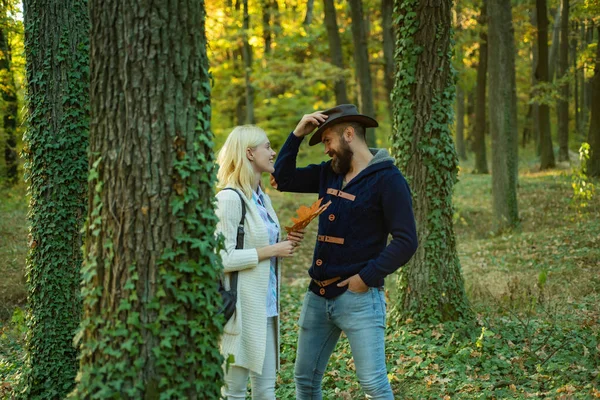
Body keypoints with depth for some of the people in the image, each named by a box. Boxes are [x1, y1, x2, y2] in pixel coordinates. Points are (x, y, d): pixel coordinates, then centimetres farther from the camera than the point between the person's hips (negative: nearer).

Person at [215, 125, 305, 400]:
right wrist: (272, 250, -16)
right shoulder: (230, 198, -14)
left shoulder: (262, 197, 12)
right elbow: (223, 259, -20)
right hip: (242, 307, -9)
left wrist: (286, 245, 3)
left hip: (266, 305, 9)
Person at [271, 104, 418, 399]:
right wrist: (298, 134, 7)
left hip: (358, 296, -7)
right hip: (318, 295, 7)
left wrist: (367, 278, -18)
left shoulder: (387, 179, -10)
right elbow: (283, 179, 17)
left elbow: (406, 241, -15)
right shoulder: (328, 173, 11)